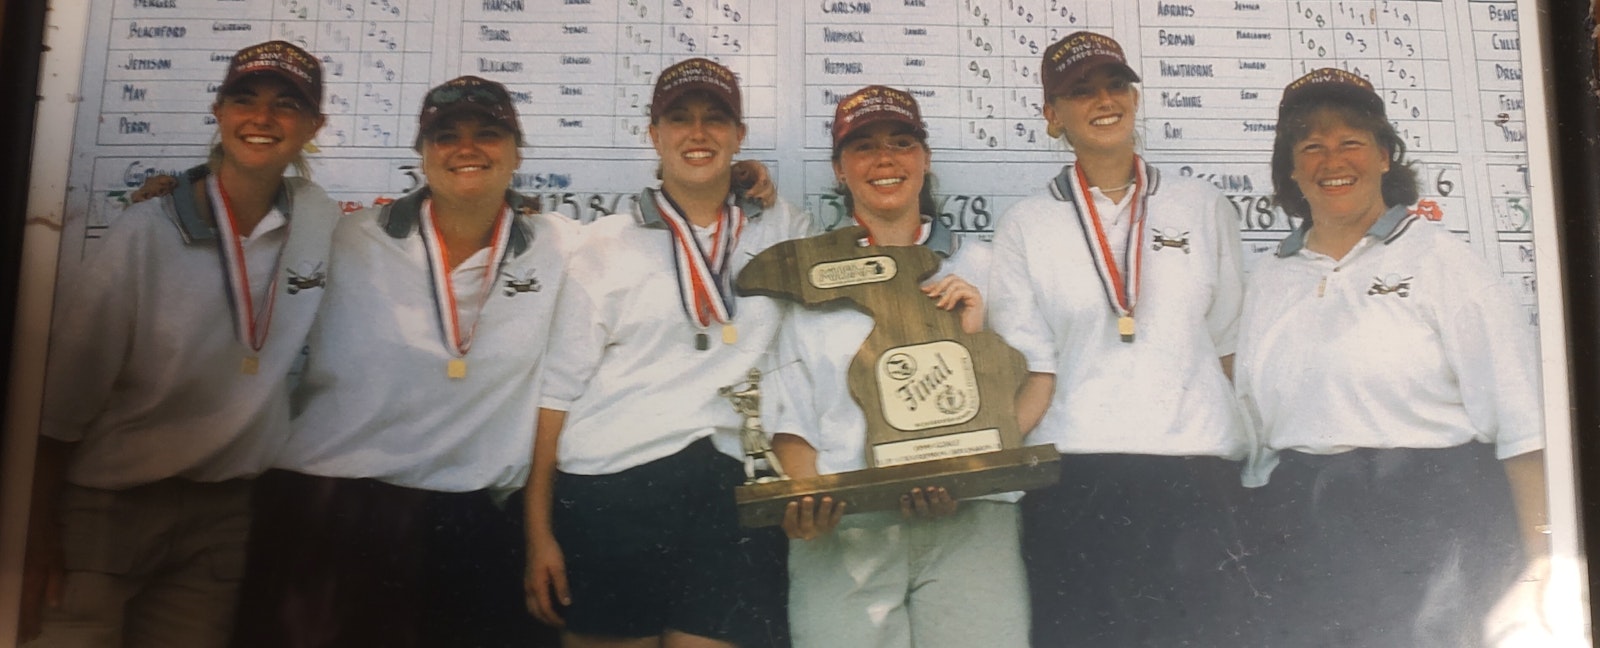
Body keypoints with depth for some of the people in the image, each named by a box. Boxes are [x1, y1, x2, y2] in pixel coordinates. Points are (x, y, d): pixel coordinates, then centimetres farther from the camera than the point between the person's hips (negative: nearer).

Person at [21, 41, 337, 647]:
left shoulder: (321, 222, -3)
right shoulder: (143, 235, -11)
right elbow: (63, 396, -7)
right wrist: (40, 534, -6)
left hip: (224, 515, 3)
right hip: (106, 507, -2)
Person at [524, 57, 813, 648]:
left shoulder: (784, 232, 11)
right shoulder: (605, 245, 5)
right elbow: (559, 389, 2)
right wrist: (538, 532, -2)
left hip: (731, 491, 1)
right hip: (607, 493, -1)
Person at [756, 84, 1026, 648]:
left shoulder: (978, 264, 14)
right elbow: (790, 417, 8)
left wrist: (977, 333, -5)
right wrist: (805, 499, -9)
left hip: (969, 521, 1)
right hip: (842, 528, 0)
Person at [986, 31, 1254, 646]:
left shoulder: (1204, 208, 11)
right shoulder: (1024, 226, 7)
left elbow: (1227, 345, 15)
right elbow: (1033, 373, 3)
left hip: (1196, 465, 2)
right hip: (1074, 476, -1)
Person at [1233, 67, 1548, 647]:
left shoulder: (1441, 259, 1)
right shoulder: (1268, 280, 13)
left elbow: (1519, 422, -4)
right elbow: (1250, 424, 14)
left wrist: (1541, 557, -10)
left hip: (1431, 520, -3)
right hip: (1302, 529, 3)